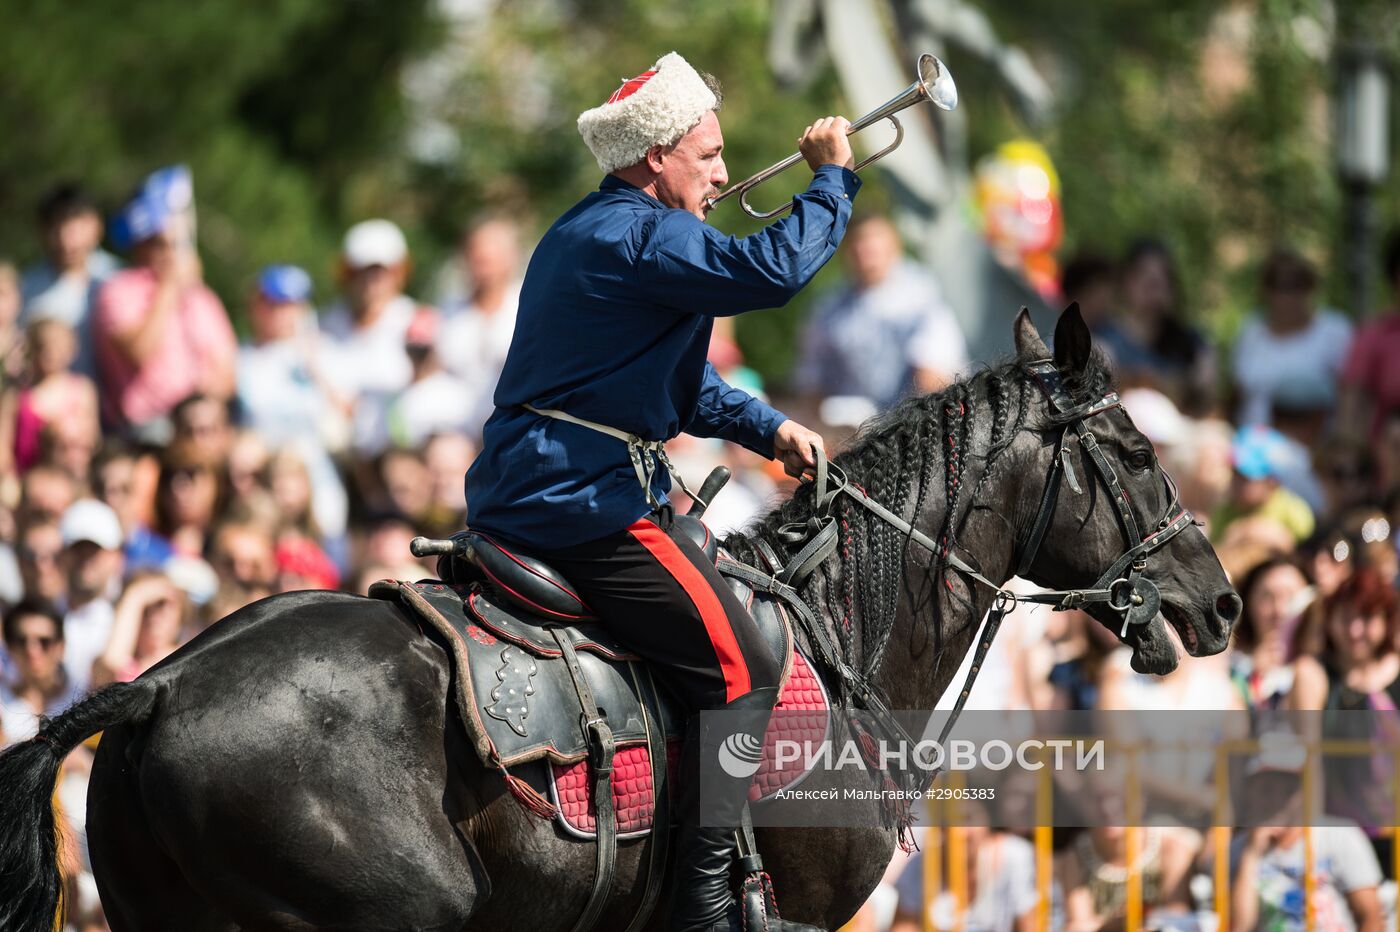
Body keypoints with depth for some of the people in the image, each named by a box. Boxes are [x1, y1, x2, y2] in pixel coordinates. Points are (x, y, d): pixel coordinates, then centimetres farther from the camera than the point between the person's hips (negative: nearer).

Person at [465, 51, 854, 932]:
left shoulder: (590, 232, 22)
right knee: (740, 664, -11)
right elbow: (772, 269, -26)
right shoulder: (640, 235, -13)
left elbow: (678, 381, 29)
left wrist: (766, 426, 17)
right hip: (585, 505, -11)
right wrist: (834, 179, -11)